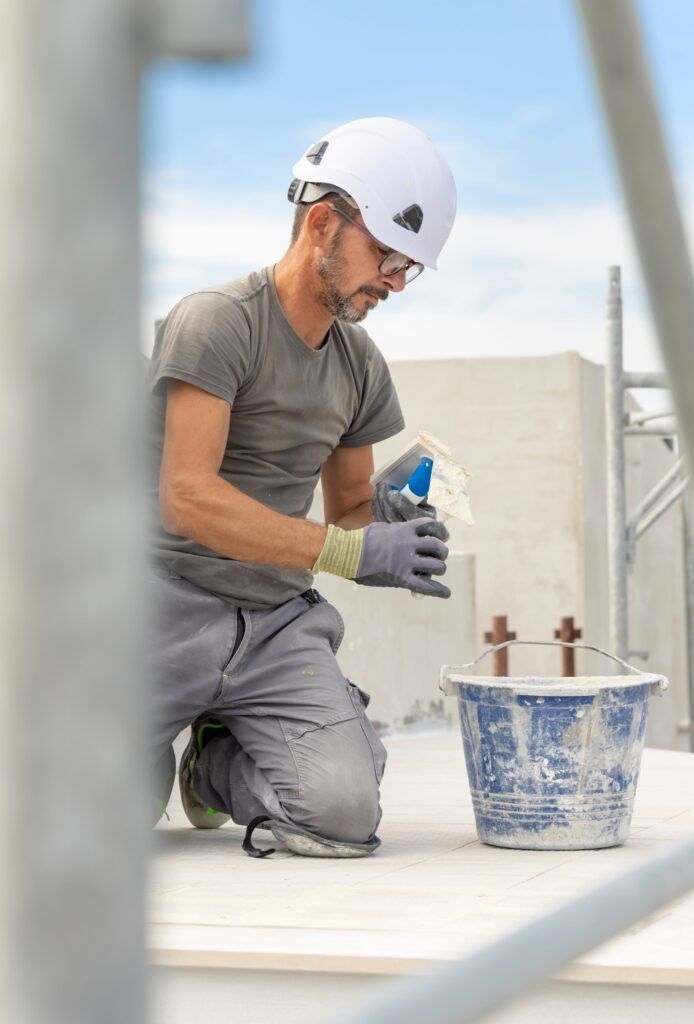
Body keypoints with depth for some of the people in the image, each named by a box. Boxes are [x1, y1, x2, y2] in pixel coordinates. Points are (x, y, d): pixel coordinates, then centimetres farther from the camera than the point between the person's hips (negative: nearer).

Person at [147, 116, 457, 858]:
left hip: (278, 621, 5)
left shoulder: (361, 367, 13)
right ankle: (153, 757, 19)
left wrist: (383, 520, -4)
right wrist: (355, 552, -24)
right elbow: (188, 499, -19)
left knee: (344, 812, -19)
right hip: (171, 601, -5)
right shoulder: (216, 322, -10)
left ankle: (218, 766, 14)